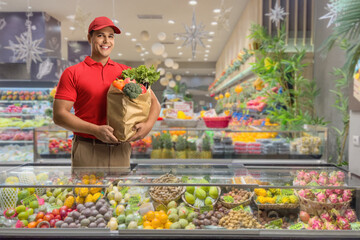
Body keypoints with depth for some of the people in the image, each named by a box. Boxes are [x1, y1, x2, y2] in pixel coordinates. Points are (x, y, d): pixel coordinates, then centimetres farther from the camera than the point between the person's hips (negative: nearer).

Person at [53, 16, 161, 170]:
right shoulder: (72, 73, 2)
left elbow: (154, 102, 10)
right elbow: (59, 115, -5)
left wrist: (148, 124, -11)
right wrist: (96, 130, -16)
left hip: (120, 151, 3)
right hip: (87, 152, -2)